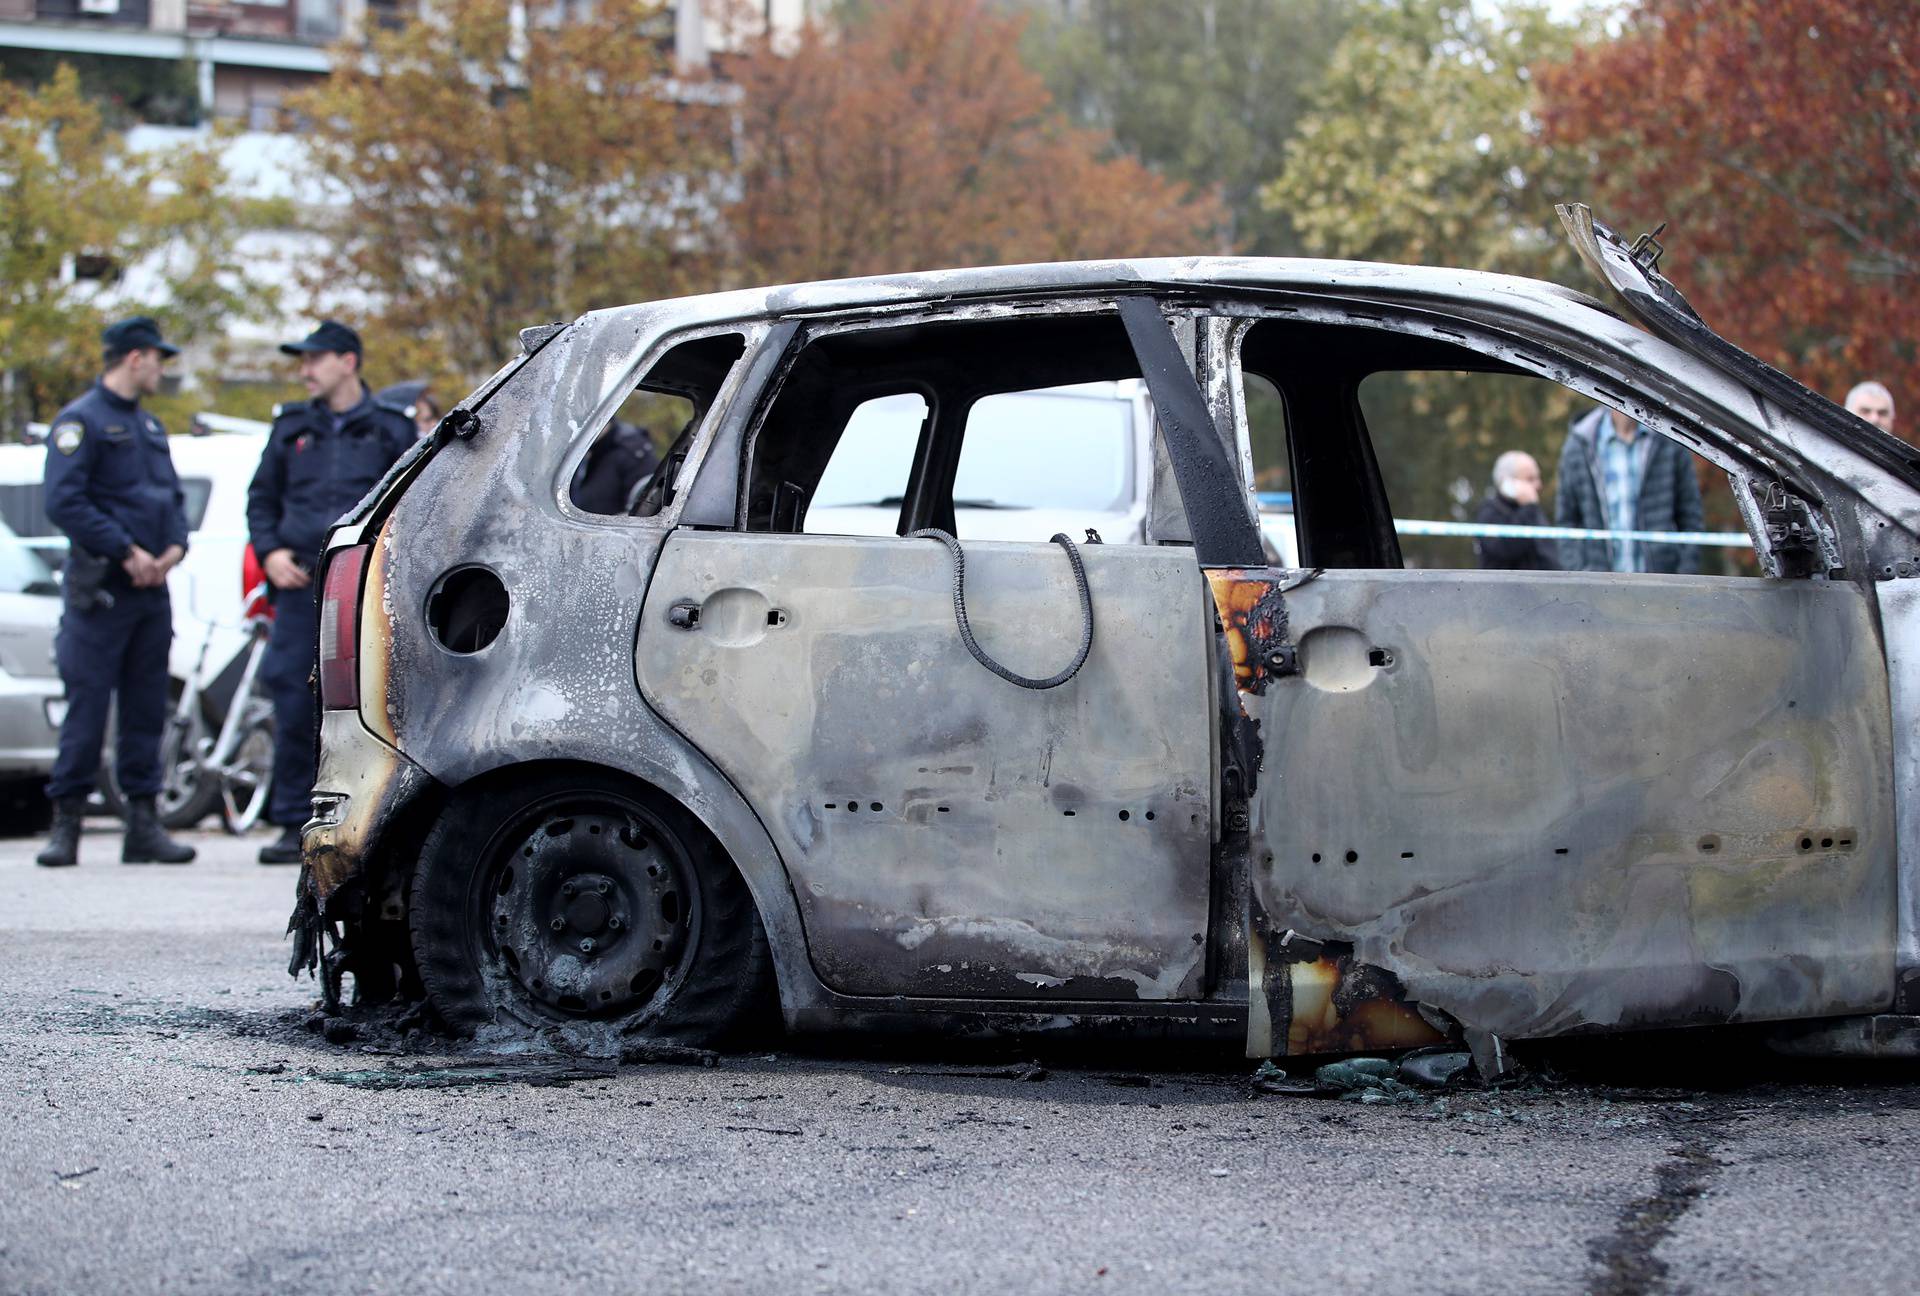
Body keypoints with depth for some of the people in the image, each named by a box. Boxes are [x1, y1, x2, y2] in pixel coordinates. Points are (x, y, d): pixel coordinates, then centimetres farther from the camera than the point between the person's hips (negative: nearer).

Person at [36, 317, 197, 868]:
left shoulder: (149, 425, 19)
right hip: (101, 591, -7)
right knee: (87, 708, -8)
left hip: (152, 589, 8)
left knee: (146, 710, 7)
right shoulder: (82, 421, -7)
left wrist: (175, 547, 1)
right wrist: (127, 552, -17)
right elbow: (64, 503, -15)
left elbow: (173, 494, 22)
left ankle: (144, 826, 10)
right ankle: (65, 826, -2)